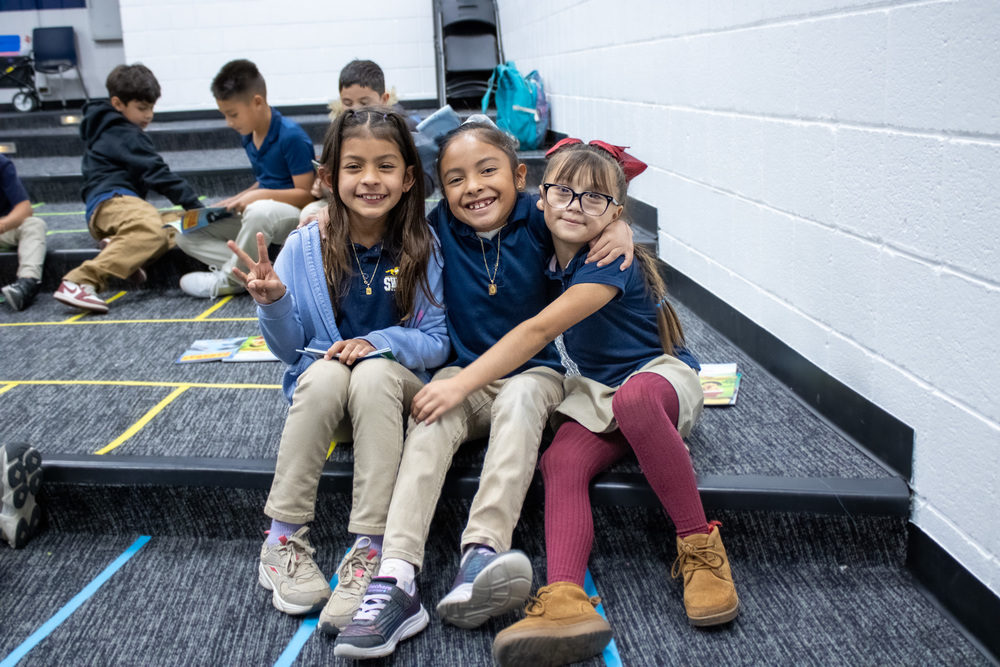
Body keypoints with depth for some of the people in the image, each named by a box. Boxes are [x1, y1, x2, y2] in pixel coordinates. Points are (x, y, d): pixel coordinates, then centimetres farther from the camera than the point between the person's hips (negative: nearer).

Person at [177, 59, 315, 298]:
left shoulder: (291, 136, -18)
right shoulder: (249, 137, 6)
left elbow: (306, 194, -19)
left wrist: (259, 196, -26)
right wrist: (237, 200, 6)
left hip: (297, 217, -8)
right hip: (261, 213, 9)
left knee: (260, 212, -43)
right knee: (187, 235, -2)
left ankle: (229, 280, -18)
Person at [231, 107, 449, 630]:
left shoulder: (422, 249, -5)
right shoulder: (304, 247, -4)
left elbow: (436, 343, -4)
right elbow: (289, 349, 1)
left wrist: (380, 341, -22)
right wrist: (273, 303, -20)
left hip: (394, 390, -1)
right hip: (322, 392, 1)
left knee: (374, 373, -34)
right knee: (324, 374, -33)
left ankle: (368, 552, -31)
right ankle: (284, 538, -19)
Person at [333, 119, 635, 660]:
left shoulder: (536, 220, -5)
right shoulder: (438, 228, 0)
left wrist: (620, 227, -13)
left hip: (532, 372, -1)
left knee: (520, 401, -36)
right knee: (432, 415, -31)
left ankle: (481, 555, -50)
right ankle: (396, 581, -45)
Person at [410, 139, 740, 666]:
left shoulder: (609, 264, -21)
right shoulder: (550, 256, 3)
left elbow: (539, 330, -29)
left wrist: (461, 384, -33)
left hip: (661, 377, -6)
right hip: (596, 392, 6)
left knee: (632, 398, -41)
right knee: (560, 462, -24)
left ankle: (699, 544, -28)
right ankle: (566, 600, -39)